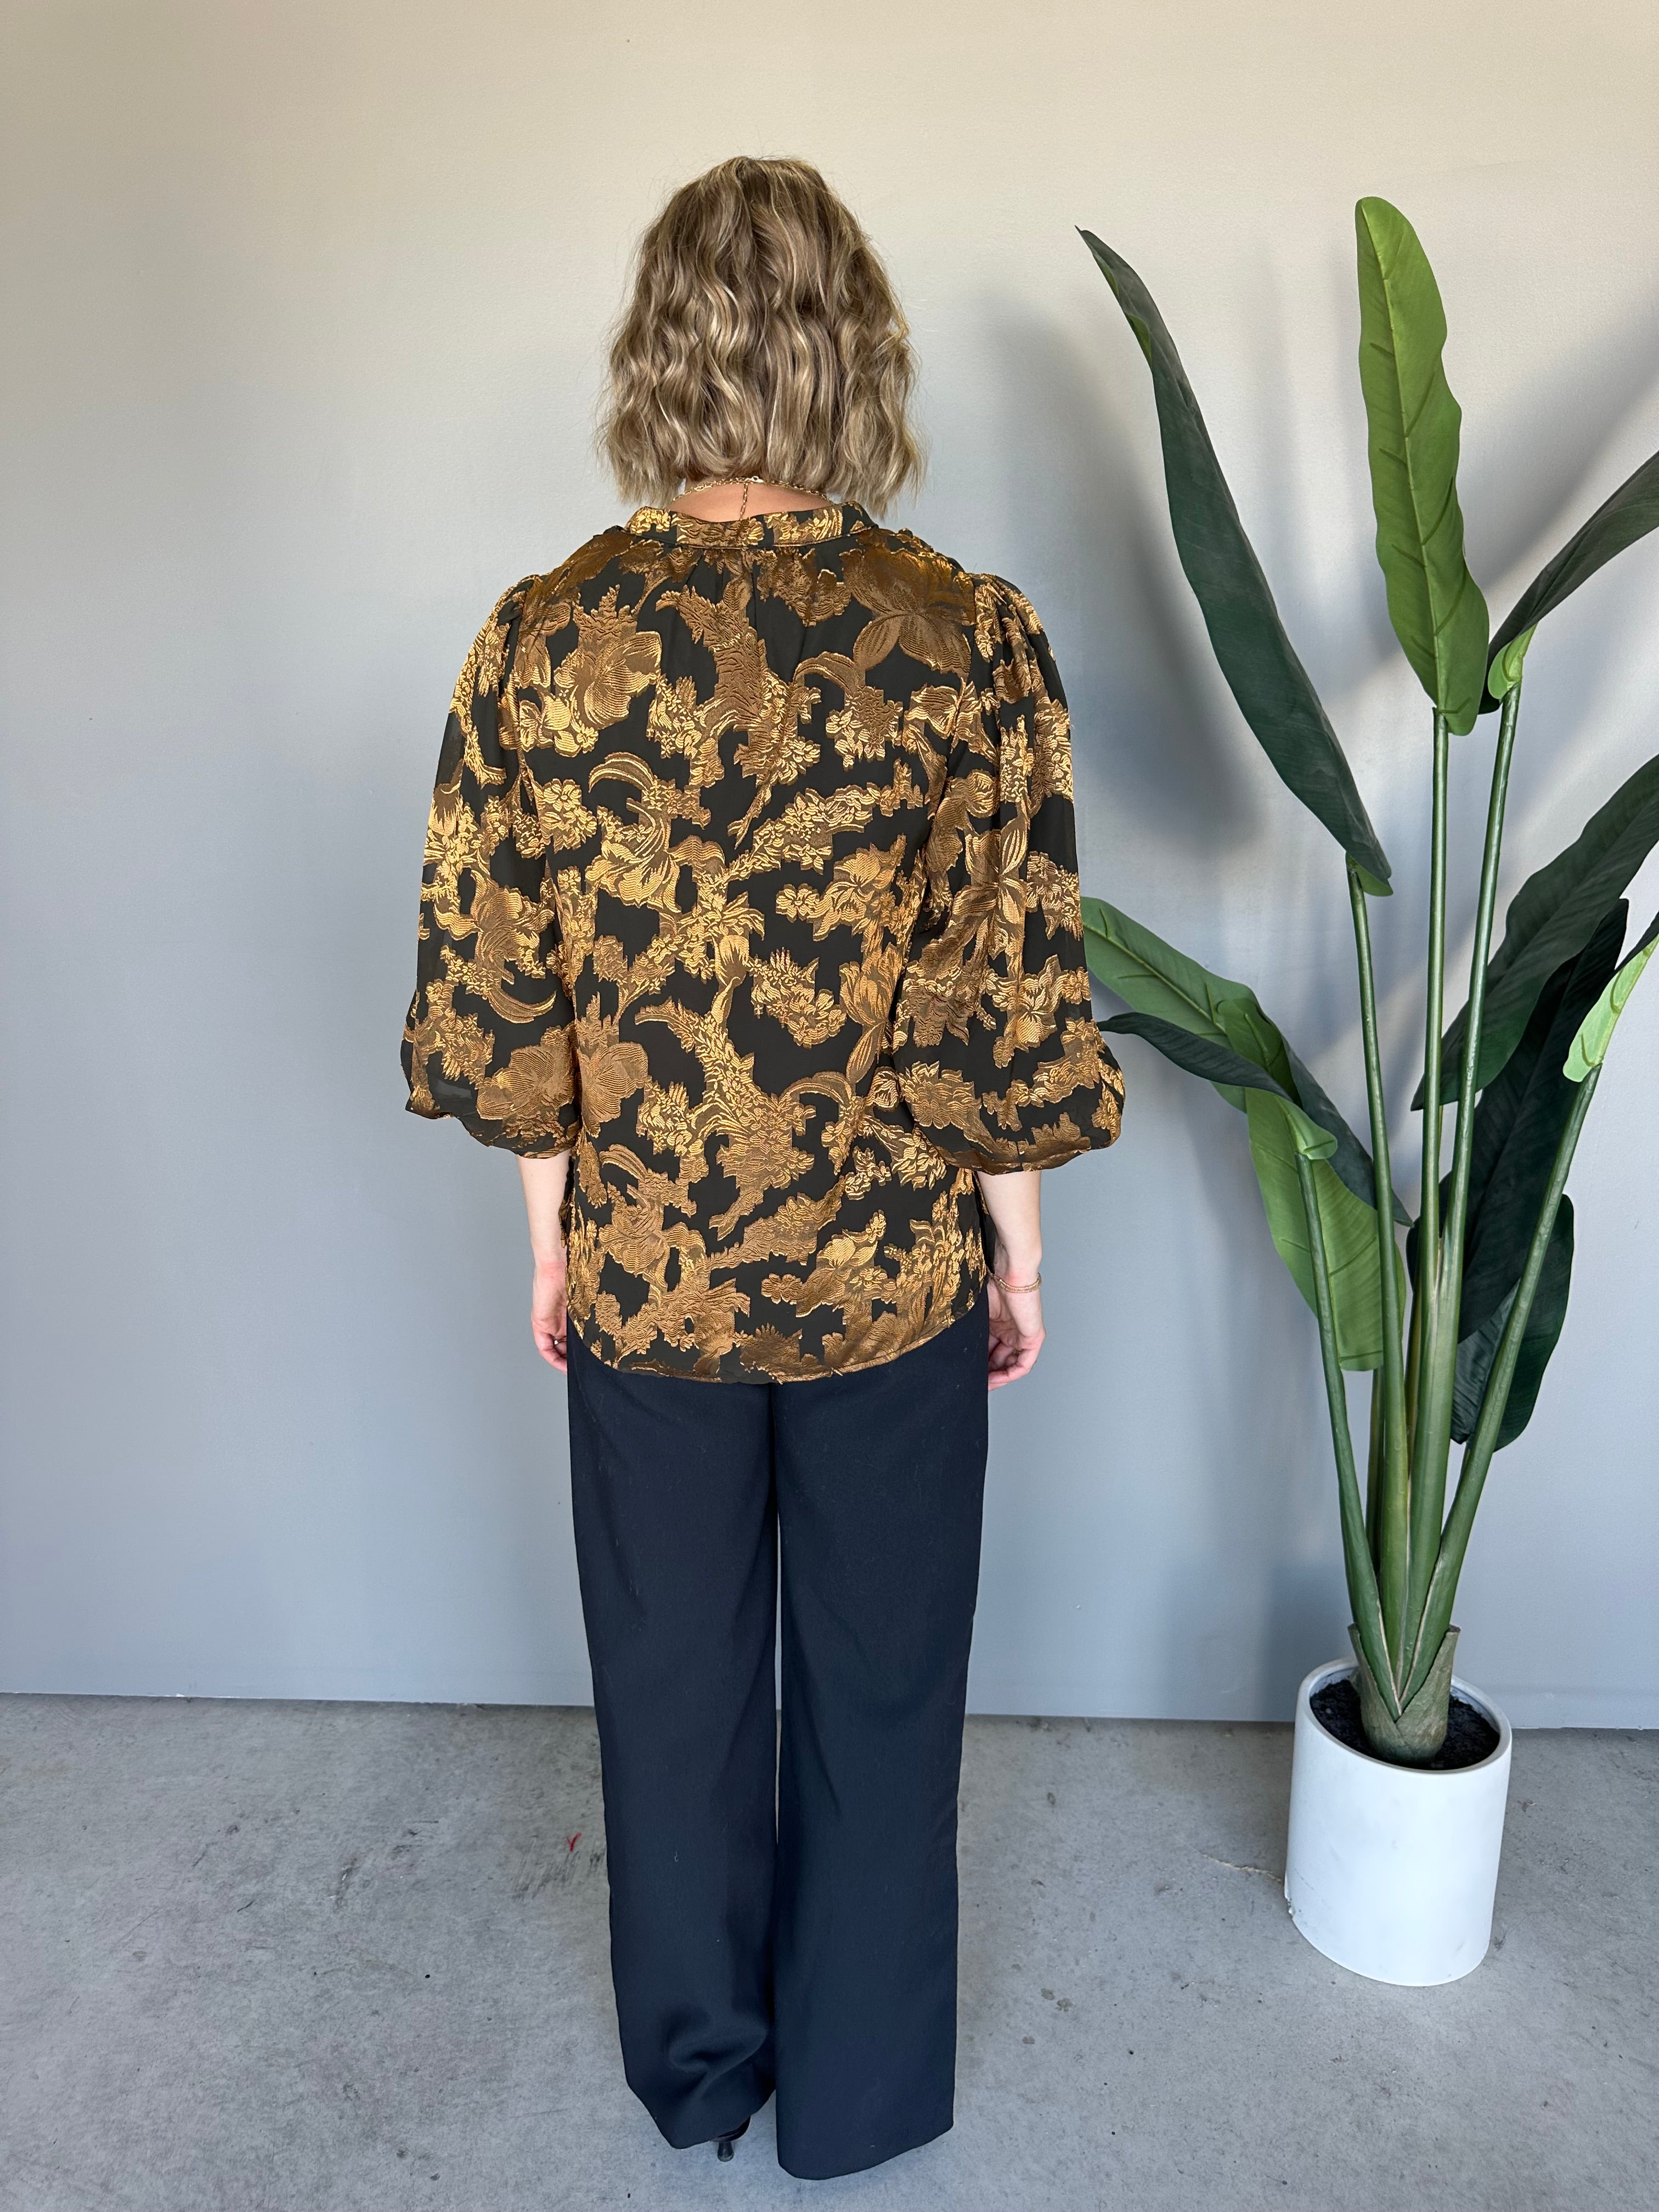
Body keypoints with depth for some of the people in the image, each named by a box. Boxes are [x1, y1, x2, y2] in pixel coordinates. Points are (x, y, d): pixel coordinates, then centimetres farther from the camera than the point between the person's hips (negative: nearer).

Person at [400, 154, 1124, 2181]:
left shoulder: (540, 641, -9)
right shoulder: (970, 640, -13)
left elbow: (495, 993, -4)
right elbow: (1015, 1001, -10)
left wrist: (555, 1233, 9)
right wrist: (1019, 1249, 4)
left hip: (644, 1268, 2)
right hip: (893, 1273, -1)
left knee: (673, 1672, 22)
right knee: (878, 1682, 20)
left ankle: (694, 2067, 47)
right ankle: (858, 2094, 43)